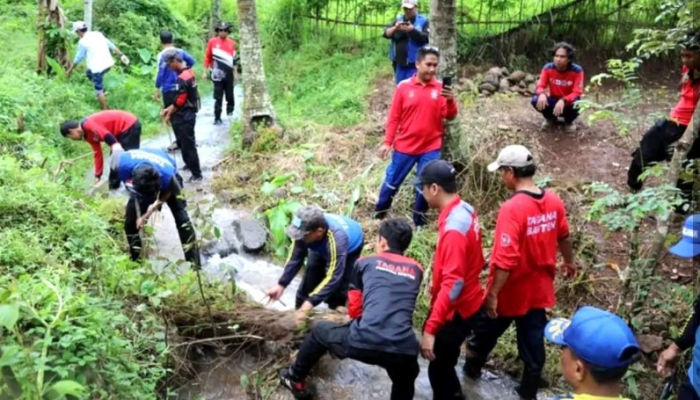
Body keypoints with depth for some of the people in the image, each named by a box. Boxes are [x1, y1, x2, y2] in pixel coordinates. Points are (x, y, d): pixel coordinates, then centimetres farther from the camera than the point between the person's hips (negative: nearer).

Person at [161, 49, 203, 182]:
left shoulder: (182, 78, -22)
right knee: (184, 143, 22)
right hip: (187, 114, 10)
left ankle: (197, 174, 3)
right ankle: (190, 164, 38)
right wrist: (169, 109, 11)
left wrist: (169, 114, -6)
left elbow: (179, 101, -20)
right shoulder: (188, 72, 8)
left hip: (184, 116, -10)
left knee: (187, 145, -2)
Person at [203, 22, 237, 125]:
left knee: (230, 96, 9)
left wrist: (235, 73, 14)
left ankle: (230, 114, 29)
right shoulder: (212, 41, 0)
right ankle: (217, 118, 2)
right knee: (218, 97, -2)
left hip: (229, 73, 3)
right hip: (218, 73, -2)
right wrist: (205, 72, 1)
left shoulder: (232, 43, 7)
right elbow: (207, 57, 3)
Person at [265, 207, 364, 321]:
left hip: (350, 247, -4)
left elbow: (333, 277, -44)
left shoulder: (337, 240, -48)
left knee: (338, 285, -15)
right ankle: (300, 314, 20)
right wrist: (281, 285, -27)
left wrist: (310, 302, -49)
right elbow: (295, 258, -20)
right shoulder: (304, 230, -34)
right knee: (310, 277, 1)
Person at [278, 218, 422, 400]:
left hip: (364, 342, -2)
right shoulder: (416, 270, 18)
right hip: (404, 350, 2)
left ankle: (295, 380, 47)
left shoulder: (366, 263, 13)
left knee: (321, 331, 29)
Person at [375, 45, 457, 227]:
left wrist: (450, 100, -25)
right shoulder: (404, 87, -5)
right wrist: (387, 142, -4)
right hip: (405, 146, 0)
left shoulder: (440, 88, -2)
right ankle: (379, 213, 31)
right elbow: (394, 117, -2)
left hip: (431, 148, 1)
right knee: (392, 180, 11)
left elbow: (450, 116, -6)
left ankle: (419, 220, 26)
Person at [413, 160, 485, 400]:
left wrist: (430, 329, -31)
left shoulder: (453, 228, -30)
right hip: (466, 303, 9)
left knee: (439, 370, 6)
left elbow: (452, 285, -32)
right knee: (443, 364, 26)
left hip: (456, 311, -9)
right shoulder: (465, 210, 0)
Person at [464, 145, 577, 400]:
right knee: (533, 343, 18)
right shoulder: (554, 201, -6)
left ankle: (472, 367, 45)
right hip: (539, 290, 5)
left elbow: (505, 260, -29)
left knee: (486, 332, 21)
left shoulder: (512, 209, -28)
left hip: (510, 293, -5)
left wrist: (493, 294, -21)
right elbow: (563, 237, 12)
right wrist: (569, 262, 29)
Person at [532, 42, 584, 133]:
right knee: (536, 100, -28)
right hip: (553, 101, 2)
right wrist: (542, 94, -40)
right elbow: (540, 86, -14)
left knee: (576, 104, -38)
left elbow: (577, 93, -25)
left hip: (568, 102, -2)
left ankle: (569, 122, 1)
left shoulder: (577, 70, -20)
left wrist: (563, 101, -45)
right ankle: (550, 119, 6)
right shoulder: (548, 68, -13)